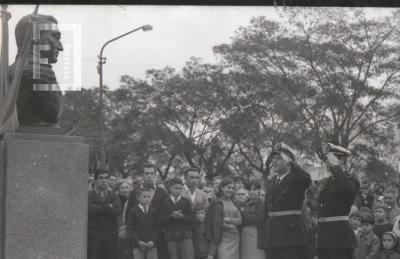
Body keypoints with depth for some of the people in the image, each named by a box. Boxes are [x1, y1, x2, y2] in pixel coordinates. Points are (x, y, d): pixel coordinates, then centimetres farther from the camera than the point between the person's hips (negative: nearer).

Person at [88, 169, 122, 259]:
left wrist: (99, 210, -8)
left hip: (111, 235, 2)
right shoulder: (89, 195, 4)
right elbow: (90, 209, -15)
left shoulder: (113, 196, 12)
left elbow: (118, 211, -7)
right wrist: (108, 207, -6)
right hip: (93, 235, -2)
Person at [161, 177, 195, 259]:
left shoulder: (186, 202, 6)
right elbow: (163, 220, 0)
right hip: (171, 236, 1)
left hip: (186, 235, -1)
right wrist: (172, 216, -17)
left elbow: (191, 219, -1)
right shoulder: (165, 203, 7)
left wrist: (182, 216, -19)